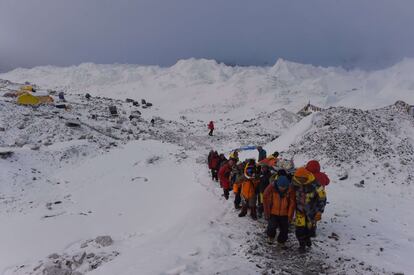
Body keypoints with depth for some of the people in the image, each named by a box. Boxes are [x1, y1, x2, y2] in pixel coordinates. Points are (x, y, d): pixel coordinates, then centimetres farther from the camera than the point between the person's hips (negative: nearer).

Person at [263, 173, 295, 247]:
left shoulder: (290, 189, -16)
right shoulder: (271, 188, -20)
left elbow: (292, 204, -6)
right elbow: (266, 200, -8)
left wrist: (290, 216, -4)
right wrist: (267, 213, -5)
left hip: (284, 214, 2)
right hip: (273, 213, -1)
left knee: (284, 229, 6)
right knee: (272, 226, -9)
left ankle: (281, 241, 33)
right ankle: (271, 236, 25)